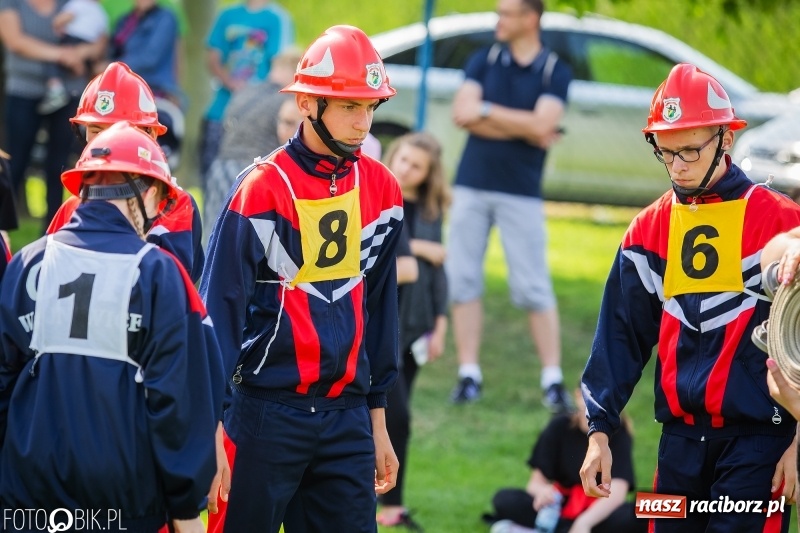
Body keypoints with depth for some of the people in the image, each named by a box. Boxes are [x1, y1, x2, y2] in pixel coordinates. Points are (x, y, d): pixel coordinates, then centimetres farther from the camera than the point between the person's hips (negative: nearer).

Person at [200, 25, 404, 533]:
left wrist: (377, 420, 17)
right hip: (267, 412, -5)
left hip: (347, 415, 5)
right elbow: (220, 310, -9)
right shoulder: (262, 189, -9)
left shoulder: (381, 190, 7)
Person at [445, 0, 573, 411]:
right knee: (462, 281, 1)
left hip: (521, 192, -3)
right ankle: (469, 374, 7)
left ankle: (553, 380, -3)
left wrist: (486, 111, -9)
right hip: (472, 186, 3)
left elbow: (542, 125, -15)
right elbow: (461, 113, -7)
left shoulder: (555, 72, 0)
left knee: (534, 288, -5)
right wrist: (521, 127, -12)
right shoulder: (484, 61, 7)